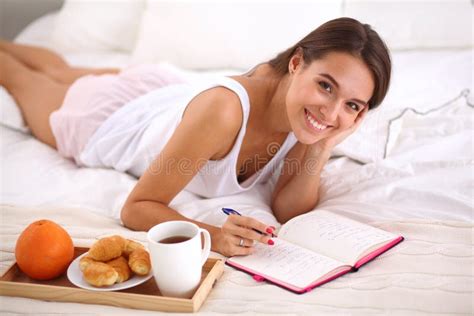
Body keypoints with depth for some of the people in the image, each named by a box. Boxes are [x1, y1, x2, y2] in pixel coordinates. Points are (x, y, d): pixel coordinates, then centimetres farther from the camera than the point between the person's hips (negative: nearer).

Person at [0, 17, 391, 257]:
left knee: (67, 73, 36)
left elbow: (287, 209, -26)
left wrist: (323, 149, -41)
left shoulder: (312, 113, -31)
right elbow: (135, 208, -40)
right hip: (106, 120, -5)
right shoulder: (223, 109, -48)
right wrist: (212, 235, -56)